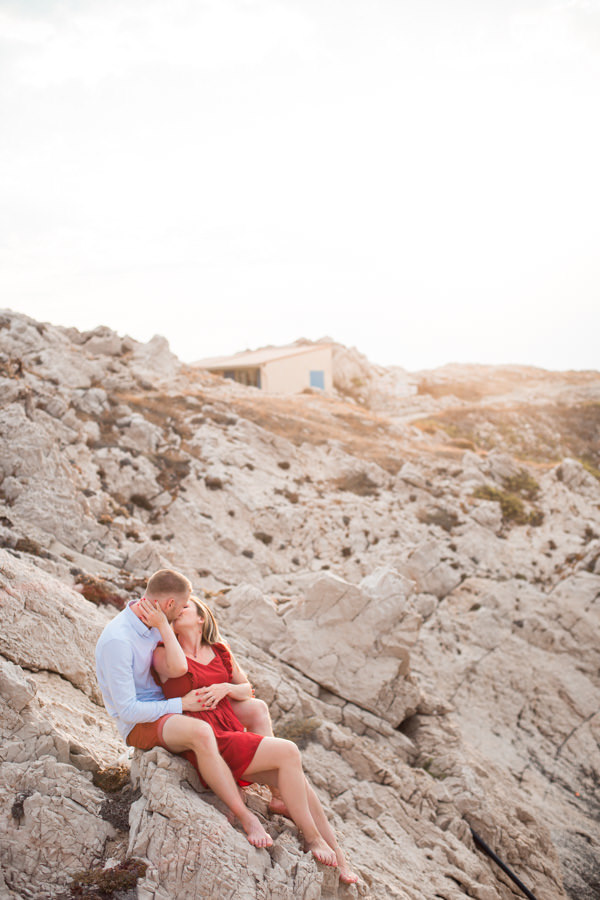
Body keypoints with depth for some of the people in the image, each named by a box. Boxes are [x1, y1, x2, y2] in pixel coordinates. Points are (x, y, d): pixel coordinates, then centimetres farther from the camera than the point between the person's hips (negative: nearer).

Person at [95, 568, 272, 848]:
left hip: (166, 707, 9)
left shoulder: (155, 624, 2)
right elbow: (127, 710, -25)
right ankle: (246, 817, -29)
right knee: (200, 732, -40)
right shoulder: (117, 640, -25)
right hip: (139, 725, -9)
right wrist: (181, 704, -22)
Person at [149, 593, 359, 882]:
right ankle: (312, 837, -5)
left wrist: (225, 688, 0)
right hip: (207, 744, -5)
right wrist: (161, 624, -19)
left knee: (298, 782, -12)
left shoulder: (220, 652, 16)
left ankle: (339, 859, -1)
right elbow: (178, 668, -24)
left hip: (234, 732, 6)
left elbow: (247, 689, 21)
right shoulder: (163, 653, 1)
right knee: (288, 753, -21)